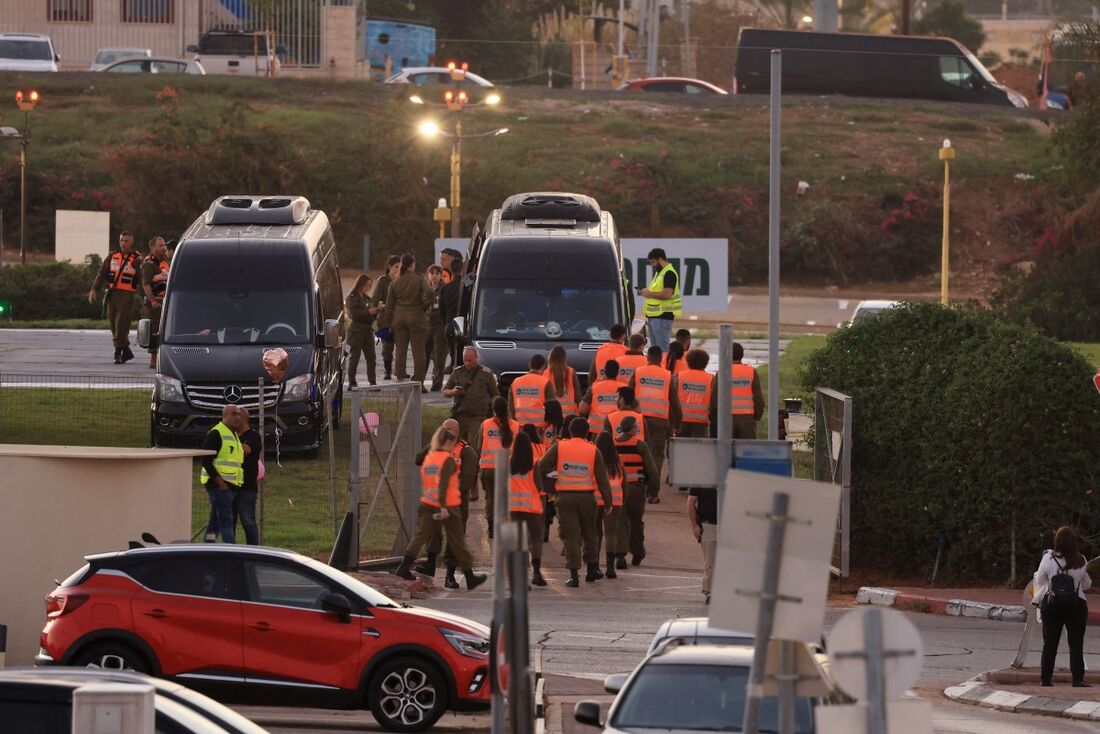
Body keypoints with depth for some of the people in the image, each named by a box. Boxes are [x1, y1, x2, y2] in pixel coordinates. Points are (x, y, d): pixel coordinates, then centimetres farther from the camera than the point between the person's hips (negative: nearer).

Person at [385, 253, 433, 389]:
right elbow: (429, 292, -23)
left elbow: (389, 306, 5)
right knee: (418, 352, 1)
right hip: (416, 316, -3)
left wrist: (391, 322, 14)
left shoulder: (395, 283, 4)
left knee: (400, 352, 9)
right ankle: (419, 383, -2)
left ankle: (401, 381, 9)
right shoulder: (420, 279, -6)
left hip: (399, 317, 3)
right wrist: (426, 306, -6)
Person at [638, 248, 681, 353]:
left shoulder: (669, 273, -13)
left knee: (662, 348, -12)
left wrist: (650, 294, -16)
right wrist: (646, 292, 14)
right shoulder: (659, 273, 19)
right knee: (655, 347, 13)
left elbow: (667, 294, -23)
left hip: (663, 316, -11)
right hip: (653, 316, 11)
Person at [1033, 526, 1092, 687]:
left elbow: (1039, 580, 0)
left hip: (1052, 605, 0)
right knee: (1076, 644, 4)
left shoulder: (1048, 559, -10)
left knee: (1049, 644, 9)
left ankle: (1046, 679, 10)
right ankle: (1078, 679, -4)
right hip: (1076, 605, 0)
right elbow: (1086, 584, 7)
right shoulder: (1080, 562, -5)